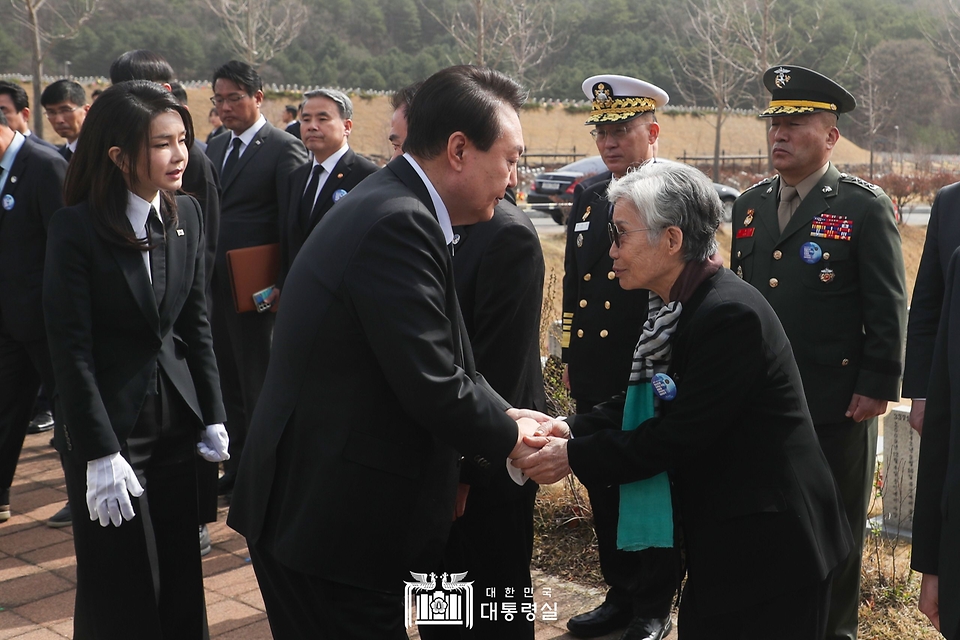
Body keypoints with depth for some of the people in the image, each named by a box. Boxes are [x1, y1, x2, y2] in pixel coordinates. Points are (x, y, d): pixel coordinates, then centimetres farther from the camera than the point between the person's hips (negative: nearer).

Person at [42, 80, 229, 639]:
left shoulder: (187, 215, 1)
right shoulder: (76, 229, -15)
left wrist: (213, 418, 5)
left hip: (175, 419, 5)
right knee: (122, 592, 7)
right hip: (110, 423, -5)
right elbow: (72, 349, -14)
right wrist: (100, 454, -16)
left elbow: (197, 322, 7)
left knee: (182, 576, 13)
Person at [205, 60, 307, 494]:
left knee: (257, 381, 3)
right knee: (228, 380, 13)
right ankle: (237, 465, 25)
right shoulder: (214, 149, 14)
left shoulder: (284, 149, -8)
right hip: (215, 285, 7)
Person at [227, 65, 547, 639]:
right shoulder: (398, 221, -22)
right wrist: (508, 437, -7)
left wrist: (505, 415, 2)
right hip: (330, 520, -10)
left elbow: (441, 360, 12)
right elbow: (434, 388, -23)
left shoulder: (395, 206, 8)